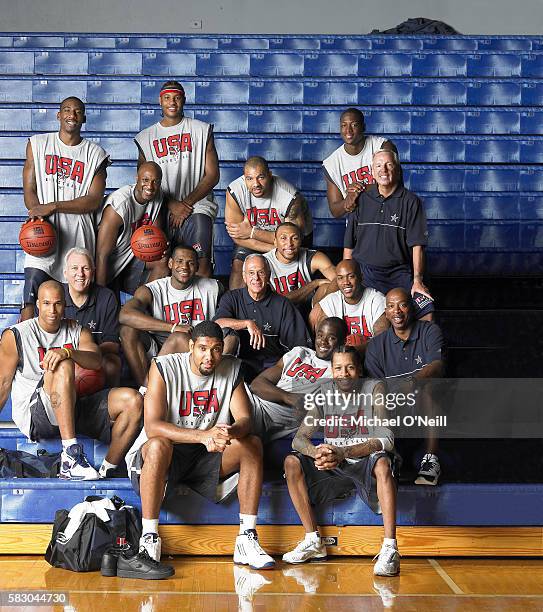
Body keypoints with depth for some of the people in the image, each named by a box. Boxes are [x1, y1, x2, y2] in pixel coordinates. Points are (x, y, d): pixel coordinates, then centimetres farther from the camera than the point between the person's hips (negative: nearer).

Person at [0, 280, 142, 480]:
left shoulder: (77, 331, 11)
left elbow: (96, 361, -10)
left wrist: (67, 352, -30)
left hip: (73, 411, 4)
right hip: (34, 415, -4)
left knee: (132, 400, -17)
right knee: (63, 366, -34)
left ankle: (107, 471, -10)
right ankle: (70, 454, -39)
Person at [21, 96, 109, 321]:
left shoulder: (95, 154, 9)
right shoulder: (37, 144, 11)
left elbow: (94, 200, -1)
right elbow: (29, 190, 6)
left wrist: (54, 206, -11)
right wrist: (39, 216, -13)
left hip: (78, 233, 0)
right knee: (31, 296, -12)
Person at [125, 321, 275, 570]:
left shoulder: (231, 369, -1)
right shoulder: (164, 367, -15)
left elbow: (245, 419, -6)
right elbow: (152, 426, -25)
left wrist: (231, 432, -33)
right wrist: (203, 435, -39)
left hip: (206, 455, 4)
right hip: (168, 451, -4)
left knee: (252, 444, -18)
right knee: (157, 446, -37)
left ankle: (246, 540, -17)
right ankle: (149, 539, -29)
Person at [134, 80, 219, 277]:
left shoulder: (201, 130, 11)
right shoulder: (146, 138, 15)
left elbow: (212, 175, 5)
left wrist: (187, 203, -6)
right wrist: (171, 204, -6)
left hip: (196, 205, -1)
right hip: (161, 209, 2)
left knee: (201, 262, -21)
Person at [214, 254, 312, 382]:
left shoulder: (282, 304, 6)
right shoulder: (232, 298, 8)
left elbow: (299, 345, 2)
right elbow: (218, 323, -12)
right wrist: (248, 323, -24)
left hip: (273, 364, -1)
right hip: (242, 363, 1)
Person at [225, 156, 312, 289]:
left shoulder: (290, 197, -31)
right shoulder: (234, 192, -27)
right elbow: (237, 236, -21)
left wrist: (252, 232, -27)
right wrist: (275, 250, -30)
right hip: (253, 239, 2)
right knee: (238, 264, -18)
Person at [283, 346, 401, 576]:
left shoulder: (374, 389, -9)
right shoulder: (324, 394, 3)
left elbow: (386, 440, -20)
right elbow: (299, 439, -2)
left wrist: (343, 453, -33)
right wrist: (317, 452, -27)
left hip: (367, 465, -4)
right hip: (334, 467, 4)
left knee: (382, 462, -37)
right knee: (292, 463, -17)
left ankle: (390, 548, -39)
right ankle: (313, 540, -10)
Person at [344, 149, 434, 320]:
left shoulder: (410, 201, 3)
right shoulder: (361, 199, 10)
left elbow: (417, 245, -2)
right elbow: (349, 244, 14)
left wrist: (417, 280, -10)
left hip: (399, 272, -1)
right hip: (364, 272, 1)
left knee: (426, 310, -19)